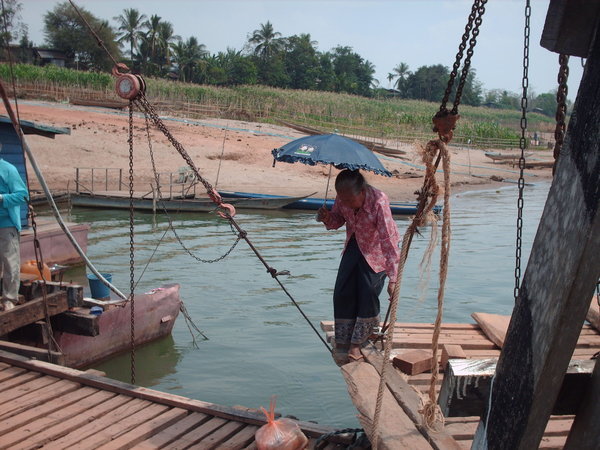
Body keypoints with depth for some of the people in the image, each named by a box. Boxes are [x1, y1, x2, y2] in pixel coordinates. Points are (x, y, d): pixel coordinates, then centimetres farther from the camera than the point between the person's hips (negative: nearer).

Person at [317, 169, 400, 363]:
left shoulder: (379, 202, -37)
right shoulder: (343, 198, -21)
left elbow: (389, 241, -37)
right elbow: (337, 220, -2)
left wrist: (393, 278, -39)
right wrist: (327, 218, -28)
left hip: (377, 250, -5)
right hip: (354, 245, 5)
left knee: (368, 293, -12)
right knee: (343, 292, 0)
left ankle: (357, 342, 7)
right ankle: (343, 341, 16)